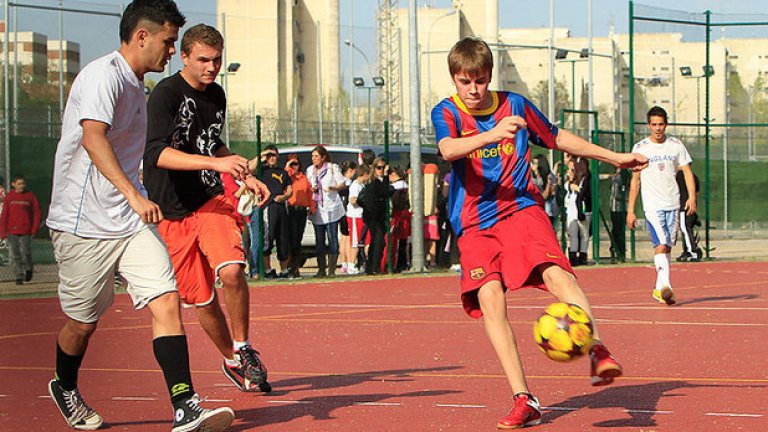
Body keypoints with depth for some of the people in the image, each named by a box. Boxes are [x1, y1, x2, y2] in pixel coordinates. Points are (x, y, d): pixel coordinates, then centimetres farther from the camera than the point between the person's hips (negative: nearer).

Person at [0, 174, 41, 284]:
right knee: (15, 255, 2)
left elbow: (36, 213, 5)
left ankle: (29, 268, 21)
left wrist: (34, 229, -3)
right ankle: (19, 276, 9)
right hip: (12, 231, 2)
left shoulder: (30, 196, 2)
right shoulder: (9, 197, 4)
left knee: (25, 253, -7)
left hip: (26, 231, -1)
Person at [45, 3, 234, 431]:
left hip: (132, 220, 7)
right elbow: (93, 137, -30)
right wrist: (133, 195, -39)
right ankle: (64, 387, 37)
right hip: (84, 223, -7)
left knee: (166, 303, -11)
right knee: (83, 322, 8)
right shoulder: (104, 75, -14)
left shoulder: (134, 85, 16)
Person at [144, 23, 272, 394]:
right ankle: (232, 361, 28)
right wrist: (216, 163, -38)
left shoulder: (216, 95, 9)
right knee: (202, 300, 3)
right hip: (171, 212, -3)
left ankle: (243, 349, -4)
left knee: (231, 270, -23)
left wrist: (245, 178, 18)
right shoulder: (166, 94, -14)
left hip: (211, 201, 4)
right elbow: (157, 153, -30)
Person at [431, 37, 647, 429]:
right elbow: (448, 149, -24)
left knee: (556, 275, -26)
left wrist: (613, 157, 27)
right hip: (475, 224, -1)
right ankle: (523, 401, -16)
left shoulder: (514, 105, 7)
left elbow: (557, 138, 23)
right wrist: (492, 135, -42)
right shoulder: (446, 113, 0)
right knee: (489, 300, -18)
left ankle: (597, 353, -37)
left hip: (522, 209, 1)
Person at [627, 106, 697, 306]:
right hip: (652, 205, -3)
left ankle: (658, 288, 20)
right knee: (660, 245, -19)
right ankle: (666, 287, -29)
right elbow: (635, 181, 5)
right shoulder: (640, 148, 1)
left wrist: (692, 197, -8)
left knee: (667, 247, 8)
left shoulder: (676, 145, 6)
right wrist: (630, 210, 2)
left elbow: (687, 172, 7)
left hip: (673, 204, 3)